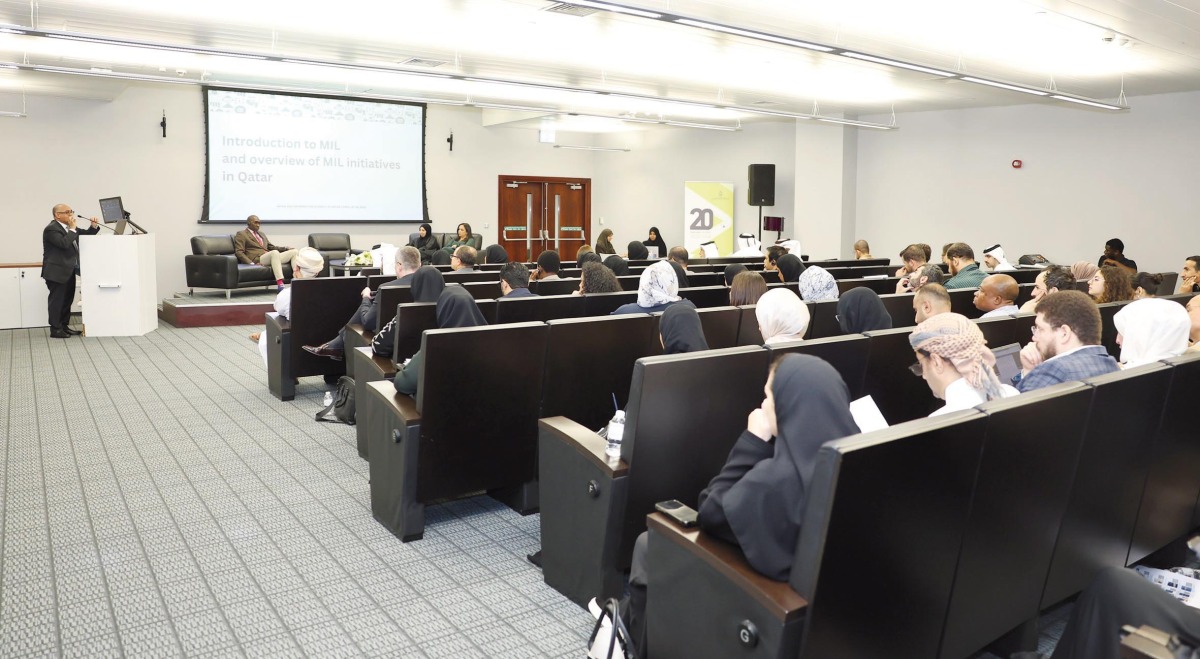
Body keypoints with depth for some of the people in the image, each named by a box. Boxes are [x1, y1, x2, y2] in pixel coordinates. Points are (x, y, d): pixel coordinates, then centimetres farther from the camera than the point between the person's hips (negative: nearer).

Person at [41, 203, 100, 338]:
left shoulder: (69, 227, 12)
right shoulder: (51, 229, -15)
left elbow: (85, 235, 20)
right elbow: (64, 243, -29)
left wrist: (94, 226, 1)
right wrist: (72, 229, -20)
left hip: (69, 271, 9)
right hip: (57, 272, -9)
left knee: (67, 299, 15)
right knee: (56, 300, -4)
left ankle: (64, 326, 24)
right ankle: (55, 330, 1)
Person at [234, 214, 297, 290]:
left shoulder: (262, 234, 30)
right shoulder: (241, 234, 7)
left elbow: (271, 247, 29)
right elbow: (239, 252, -3)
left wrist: (286, 248, 10)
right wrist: (252, 263, -18)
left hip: (270, 257, 8)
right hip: (258, 260, -7)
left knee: (294, 251, -9)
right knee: (274, 252, -38)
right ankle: (280, 285, -50)